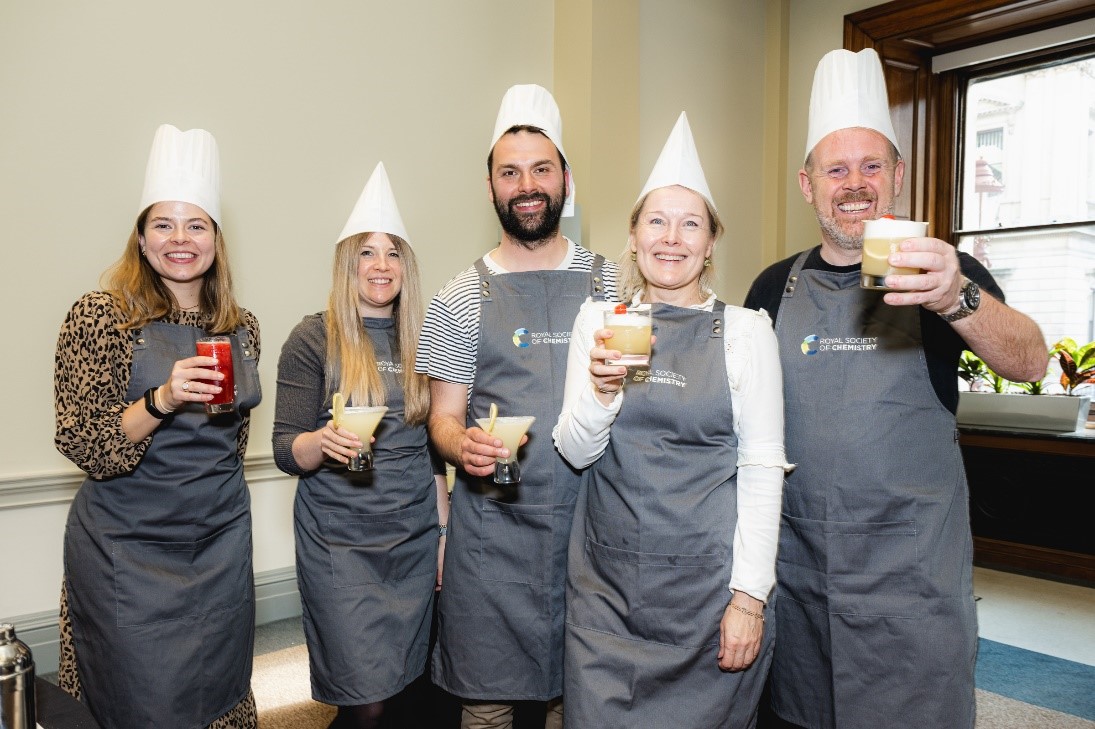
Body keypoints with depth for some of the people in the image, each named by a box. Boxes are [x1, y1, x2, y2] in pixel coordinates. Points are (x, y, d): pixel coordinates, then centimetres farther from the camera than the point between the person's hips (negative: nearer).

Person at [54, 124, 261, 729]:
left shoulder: (241, 327, 3)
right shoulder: (99, 317, -10)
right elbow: (84, 448, -14)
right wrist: (162, 400, -29)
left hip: (222, 542, 4)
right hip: (130, 547, -4)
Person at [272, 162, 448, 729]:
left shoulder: (420, 339, 7)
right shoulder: (314, 338, -4)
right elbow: (286, 452, -6)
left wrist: (444, 530, 9)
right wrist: (324, 442, -27)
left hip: (415, 537, 4)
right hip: (340, 541, -3)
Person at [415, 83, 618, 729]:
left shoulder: (610, 282, 4)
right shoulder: (461, 299, 2)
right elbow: (444, 415, 3)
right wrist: (462, 445, -18)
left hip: (590, 520, 1)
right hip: (493, 527, -1)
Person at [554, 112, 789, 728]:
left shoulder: (745, 330, -4)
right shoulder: (598, 320, 4)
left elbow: (763, 469, -5)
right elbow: (576, 451, 3)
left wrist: (750, 596, -9)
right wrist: (601, 389, -17)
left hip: (710, 583, -2)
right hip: (606, 582, 3)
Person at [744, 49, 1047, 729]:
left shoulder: (941, 273, -3)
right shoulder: (776, 287, 5)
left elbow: (1030, 362, -18)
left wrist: (958, 297, -39)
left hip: (914, 576, -2)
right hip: (797, 565, 3)